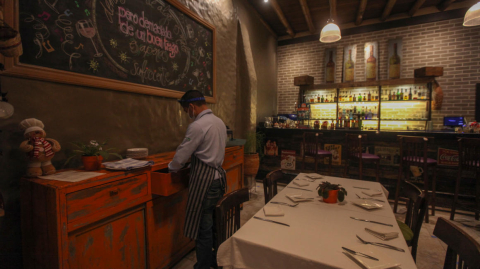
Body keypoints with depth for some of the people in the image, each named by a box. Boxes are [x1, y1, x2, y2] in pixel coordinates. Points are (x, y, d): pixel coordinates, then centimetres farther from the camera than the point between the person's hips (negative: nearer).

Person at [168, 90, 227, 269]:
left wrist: (170, 169, 7)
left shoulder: (198, 125, -17)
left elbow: (181, 156, -13)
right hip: (218, 176, 9)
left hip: (204, 180, -9)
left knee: (203, 227, 6)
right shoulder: (219, 122, 10)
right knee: (215, 222, 21)